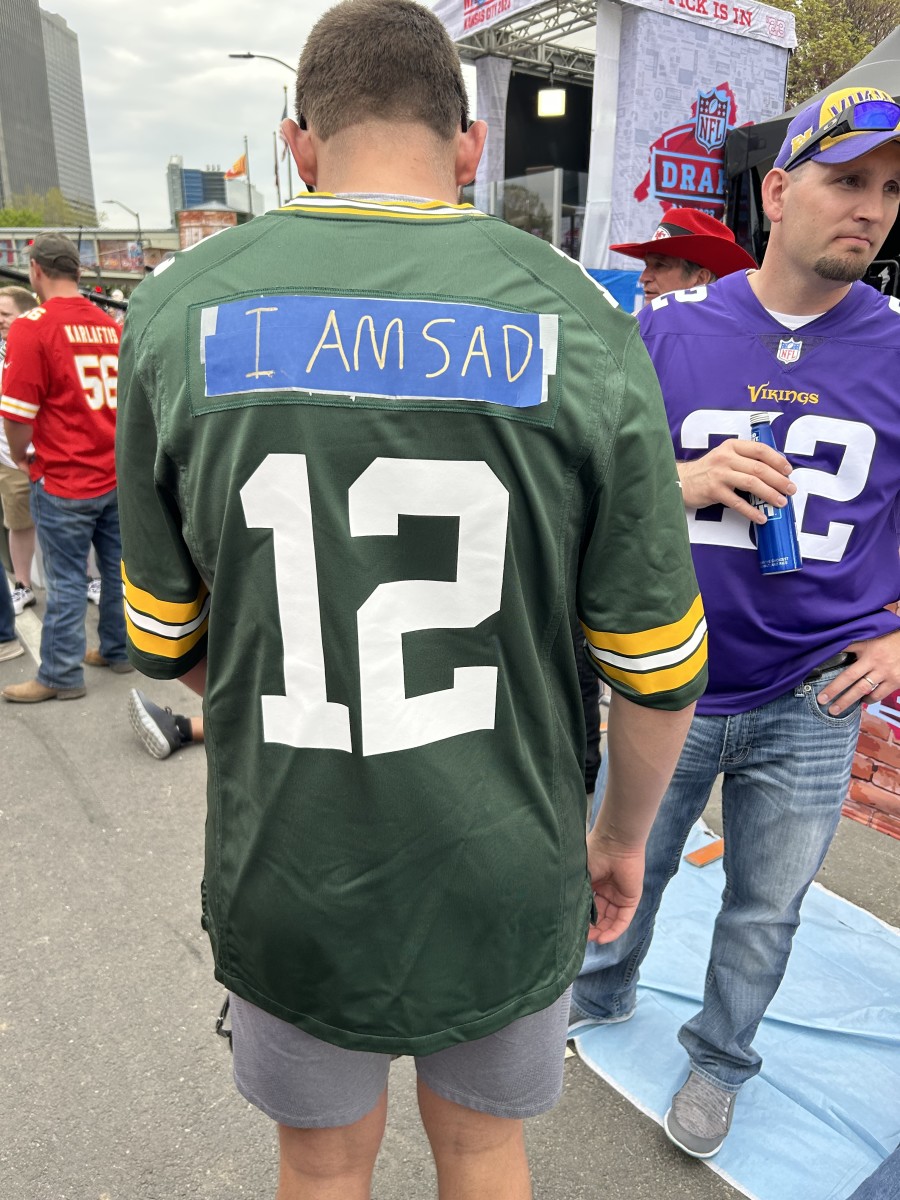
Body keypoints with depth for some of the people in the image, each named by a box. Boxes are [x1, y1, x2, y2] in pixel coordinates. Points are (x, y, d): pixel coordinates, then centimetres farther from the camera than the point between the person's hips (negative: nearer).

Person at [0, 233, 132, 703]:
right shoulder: (110, 325, 6)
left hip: (65, 481, -6)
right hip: (117, 474, 6)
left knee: (66, 580, 3)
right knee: (118, 566, 14)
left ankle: (60, 676, 14)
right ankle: (117, 650, 28)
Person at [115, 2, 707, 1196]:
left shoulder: (180, 311, -10)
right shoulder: (581, 326, -13)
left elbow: (168, 644, -2)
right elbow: (660, 672, -8)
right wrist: (626, 834, 10)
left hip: (289, 889, 1)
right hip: (507, 894, 1)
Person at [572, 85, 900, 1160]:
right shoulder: (669, 329, -5)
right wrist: (683, 480, -24)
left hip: (810, 705, 1)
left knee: (765, 910, 19)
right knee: (631, 871, 21)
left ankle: (719, 1055, 47)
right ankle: (598, 997, 52)